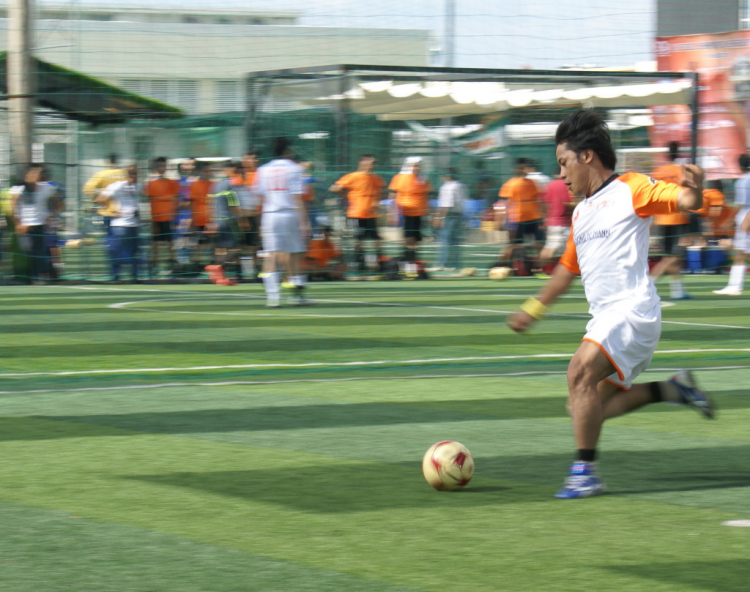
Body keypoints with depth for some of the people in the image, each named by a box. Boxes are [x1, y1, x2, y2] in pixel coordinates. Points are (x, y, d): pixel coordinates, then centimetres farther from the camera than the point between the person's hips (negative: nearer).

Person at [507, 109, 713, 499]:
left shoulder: (630, 190, -2)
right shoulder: (580, 213, 21)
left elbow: (684, 201, -12)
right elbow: (568, 267, 32)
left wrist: (694, 188, -36)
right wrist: (534, 309, 36)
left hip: (633, 310, -9)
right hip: (604, 318, 9)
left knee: (581, 372, -28)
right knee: (586, 408, 4)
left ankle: (585, 470, -25)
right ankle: (672, 389, 15)